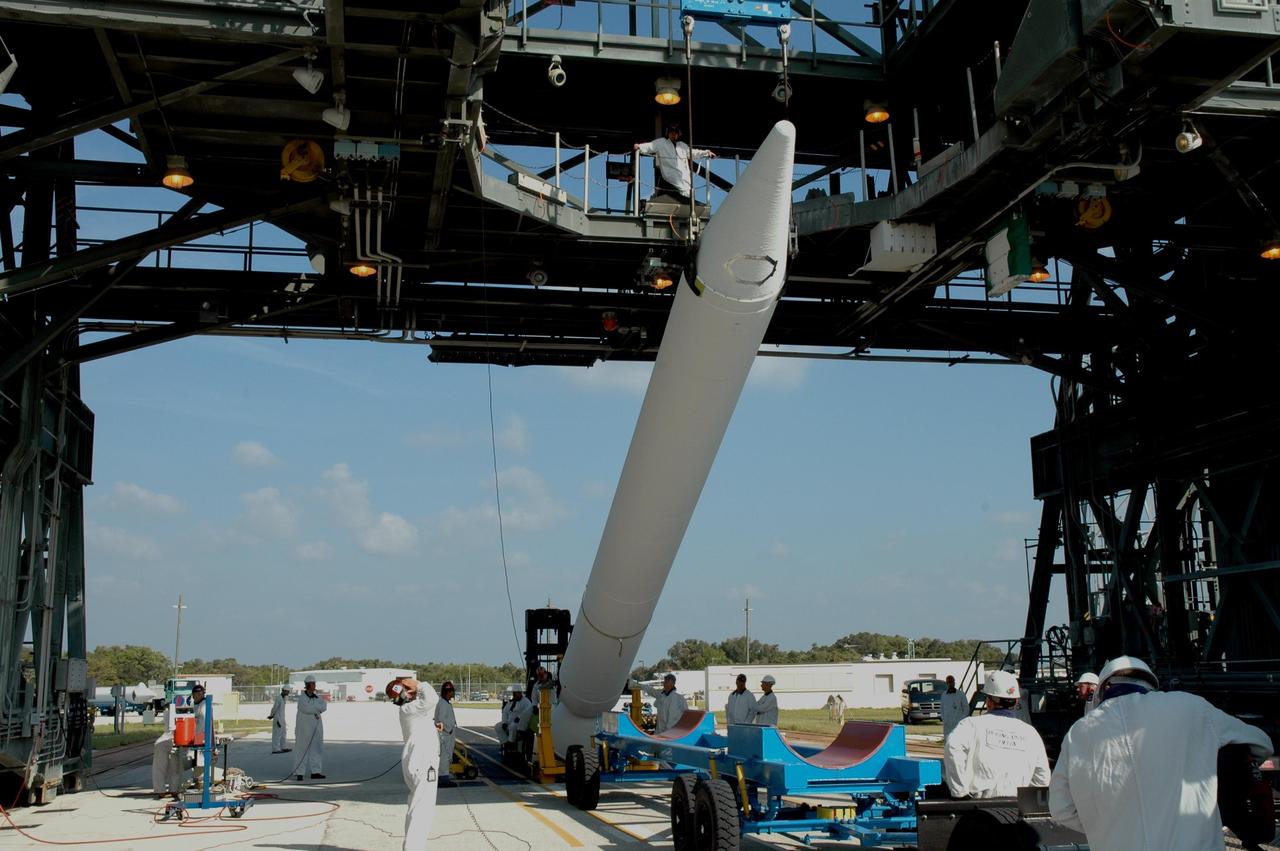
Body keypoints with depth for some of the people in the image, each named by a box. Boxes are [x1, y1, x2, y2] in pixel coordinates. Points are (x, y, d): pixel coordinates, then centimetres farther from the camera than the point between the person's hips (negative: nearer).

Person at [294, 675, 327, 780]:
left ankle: (315, 772, 10)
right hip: (304, 727, -6)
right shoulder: (302, 697, -5)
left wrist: (313, 709, -16)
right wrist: (317, 707, -8)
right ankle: (299, 773, -4)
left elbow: (324, 706, -1)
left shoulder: (317, 697, 13)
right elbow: (305, 708, -19)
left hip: (316, 727, 6)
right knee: (303, 749, -6)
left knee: (316, 749, 6)